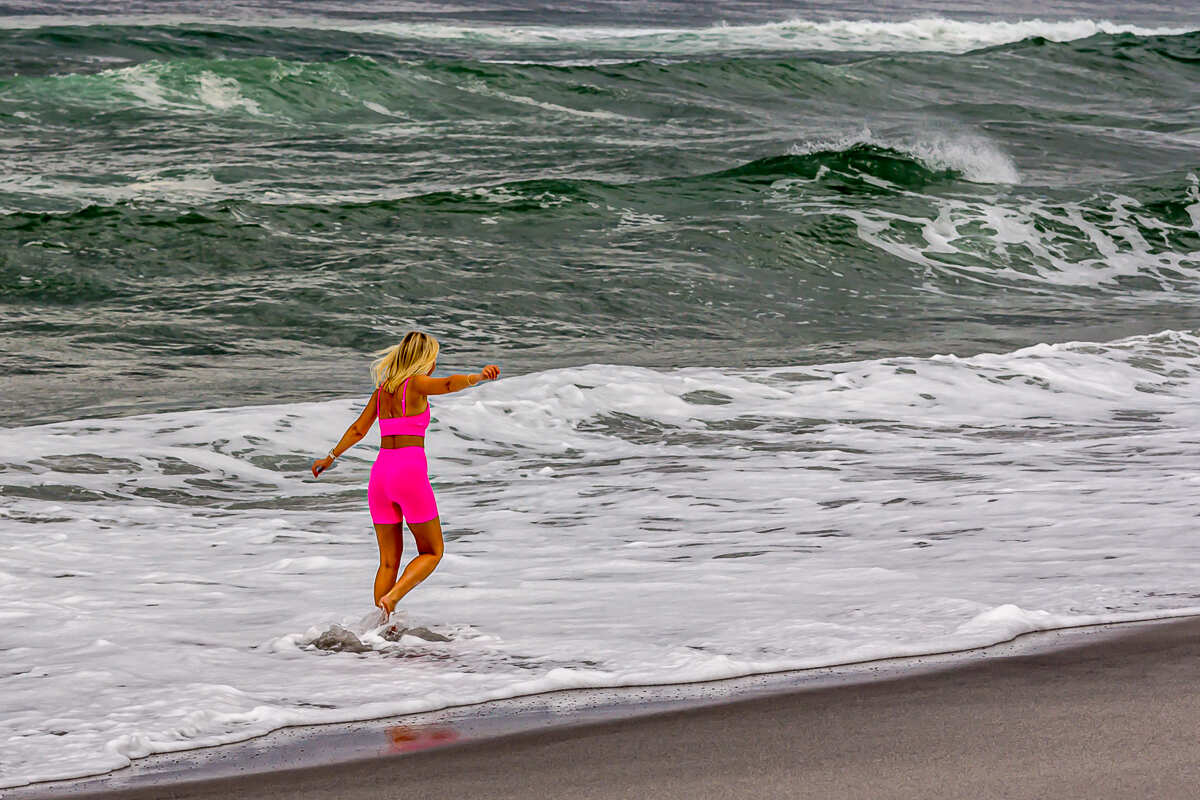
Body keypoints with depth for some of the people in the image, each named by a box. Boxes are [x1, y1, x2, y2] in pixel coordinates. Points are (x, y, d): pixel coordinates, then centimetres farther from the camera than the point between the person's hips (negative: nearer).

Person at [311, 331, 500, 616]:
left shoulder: (383, 389, 14)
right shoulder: (416, 384, -5)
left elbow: (358, 429, 24)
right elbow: (449, 384, -27)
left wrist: (331, 457, 37)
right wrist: (478, 377, -44)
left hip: (380, 475, 6)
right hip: (410, 474, -6)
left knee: (389, 560, 11)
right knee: (432, 552, 6)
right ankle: (391, 597, -15)